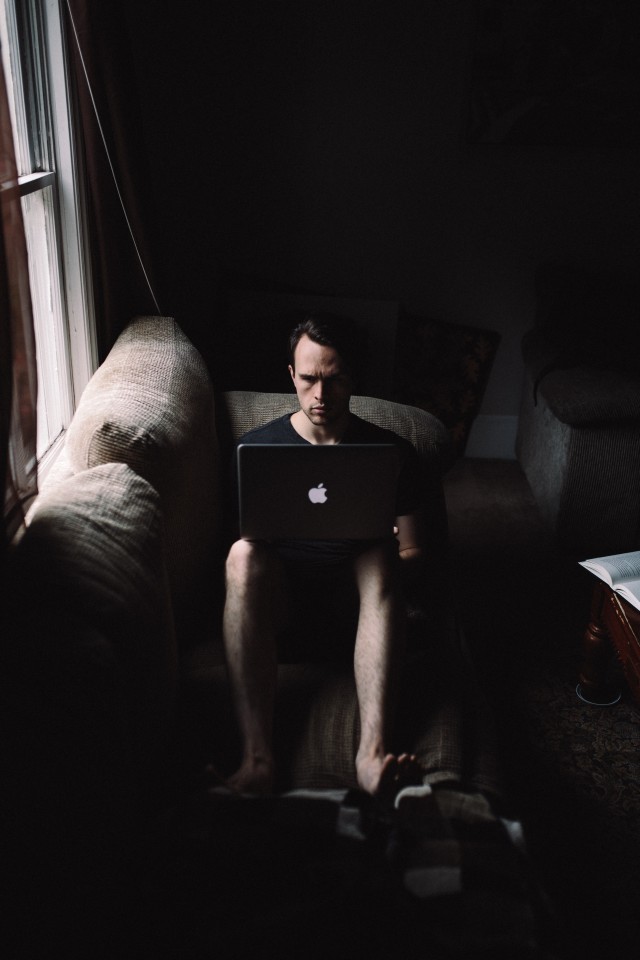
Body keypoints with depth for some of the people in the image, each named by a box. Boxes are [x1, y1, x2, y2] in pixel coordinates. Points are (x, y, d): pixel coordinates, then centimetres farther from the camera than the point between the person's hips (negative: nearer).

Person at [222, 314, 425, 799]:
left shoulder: (394, 451, 6)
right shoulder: (255, 447, 7)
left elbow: (412, 551, 7)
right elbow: (245, 540, 12)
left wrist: (387, 563, -15)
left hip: (357, 593, 0)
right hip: (278, 594, 0)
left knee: (379, 556, -34)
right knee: (242, 554, -33)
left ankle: (374, 752, -47)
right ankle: (257, 758, -43)